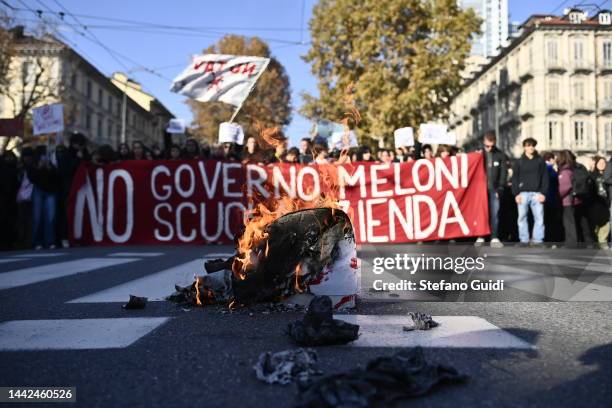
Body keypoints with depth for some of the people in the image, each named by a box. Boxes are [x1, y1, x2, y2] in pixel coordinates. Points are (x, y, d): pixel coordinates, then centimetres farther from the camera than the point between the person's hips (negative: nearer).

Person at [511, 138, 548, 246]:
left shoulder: (540, 161, 10)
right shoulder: (519, 162, 9)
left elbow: (545, 178, 7)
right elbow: (514, 178, 6)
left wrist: (543, 193, -4)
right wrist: (516, 193, -5)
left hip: (537, 193, 0)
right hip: (523, 193, 0)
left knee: (539, 217, -4)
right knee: (522, 217, 0)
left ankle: (538, 239, 2)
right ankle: (524, 239, 5)